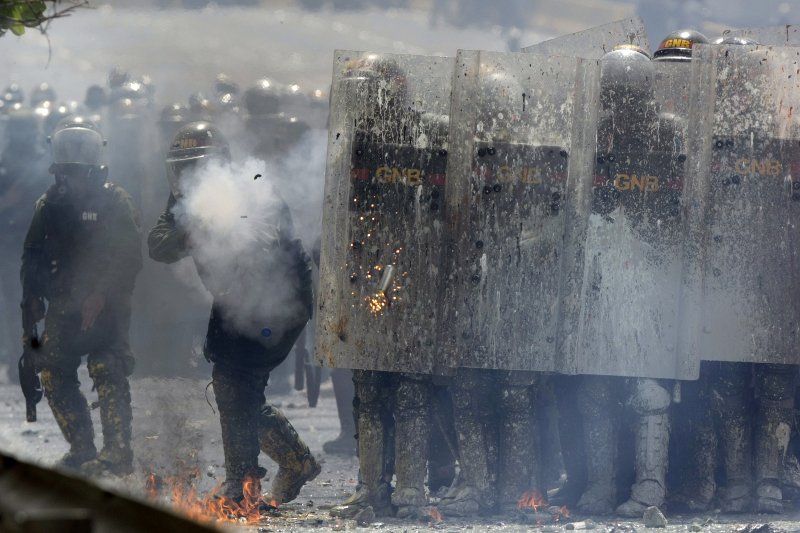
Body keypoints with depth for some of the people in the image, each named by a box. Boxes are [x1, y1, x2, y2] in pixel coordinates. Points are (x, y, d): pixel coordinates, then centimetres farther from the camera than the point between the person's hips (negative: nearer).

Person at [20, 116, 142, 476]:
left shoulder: (115, 201, -3)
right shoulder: (49, 204, 13)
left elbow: (130, 256, -10)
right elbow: (33, 254, 19)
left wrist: (101, 296, -19)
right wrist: (32, 296, 6)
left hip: (106, 307, -6)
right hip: (64, 307, 6)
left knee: (107, 373, -15)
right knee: (53, 372, 2)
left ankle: (117, 453, -16)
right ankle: (81, 449, 9)